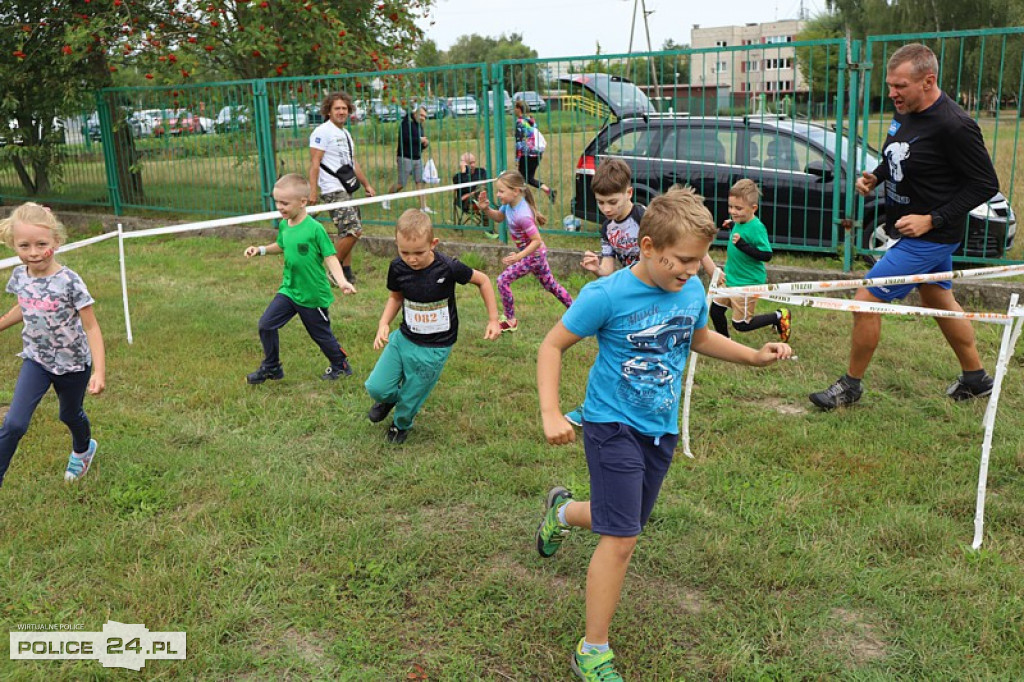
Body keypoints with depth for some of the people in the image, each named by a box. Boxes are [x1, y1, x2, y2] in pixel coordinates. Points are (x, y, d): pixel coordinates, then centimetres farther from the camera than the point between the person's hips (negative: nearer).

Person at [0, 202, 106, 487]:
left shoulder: (69, 281, -24)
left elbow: (91, 327, -21)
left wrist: (99, 372, -27)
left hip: (73, 363, -3)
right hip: (36, 359, 3)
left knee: (70, 415, 22)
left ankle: (83, 449, 54)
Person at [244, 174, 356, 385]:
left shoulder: (315, 229, -21)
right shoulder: (284, 225, -1)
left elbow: (330, 257, -20)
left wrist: (341, 281, -33)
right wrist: (261, 249, 5)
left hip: (314, 295, -6)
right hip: (289, 290, 6)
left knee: (321, 334, 10)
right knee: (266, 324, 0)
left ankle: (340, 365, 36)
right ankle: (271, 368, 19)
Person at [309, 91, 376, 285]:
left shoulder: (345, 133, 19)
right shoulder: (322, 132, -8)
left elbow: (353, 163, 28)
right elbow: (314, 163, -14)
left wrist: (366, 184, 27)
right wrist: (312, 190, -20)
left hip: (346, 190, 9)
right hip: (333, 190, -9)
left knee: (347, 232, 9)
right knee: (354, 230, -16)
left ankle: (346, 272, 16)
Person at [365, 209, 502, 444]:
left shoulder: (447, 268, -23)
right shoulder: (398, 268, -11)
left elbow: (482, 280, -7)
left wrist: (493, 320, -6)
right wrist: (384, 323, -8)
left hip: (434, 348, -3)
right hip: (403, 337, 4)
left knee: (410, 398, 6)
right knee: (376, 387, -3)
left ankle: (401, 424, 43)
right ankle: (389, 398, 36)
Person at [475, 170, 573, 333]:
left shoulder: (522, 215, -33)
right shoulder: (510, 204, -6)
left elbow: (537, 241, -31)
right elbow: (499, 217, 14)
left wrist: (518, 257, -36)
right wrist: (486, 209, -5)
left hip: (532, 255, -9)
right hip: (537, 253, 9)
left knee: (503, 280, -5)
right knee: (550, 284, 21)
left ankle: (510, 321, 7)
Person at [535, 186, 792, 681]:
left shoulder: (692, 291, -4)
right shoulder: (606, 296, -21)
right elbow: (552, 346, -13)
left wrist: (755, 356, 6)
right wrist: (550, 413, -23)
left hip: (662, 430, 6)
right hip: (613, 427, -6)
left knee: (625, 523, 19)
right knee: (621, 540, -9)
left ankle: (563, 511, 52)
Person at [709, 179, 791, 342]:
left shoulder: (756, 227, -25)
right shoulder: (740, 222, 0)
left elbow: (767, 255, -28)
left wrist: (742, 244, -34)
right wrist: (732, 225, 14)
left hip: (748, 283, -8)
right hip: (730, 278, 8)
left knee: (741, 324, 1)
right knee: (715, 310, 14)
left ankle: (779, 317, 18)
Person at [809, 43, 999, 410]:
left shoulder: (954, 126, -24)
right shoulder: (906, 112, 0)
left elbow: (986, 184, -19)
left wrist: (932, 220, -23)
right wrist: (875, 176, -1)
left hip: (929, 237, -10)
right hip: (909, 229, 10)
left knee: (865, 302, -8)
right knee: (939, 302, 23)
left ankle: (851, 386, 11)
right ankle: (975, 378, 42)